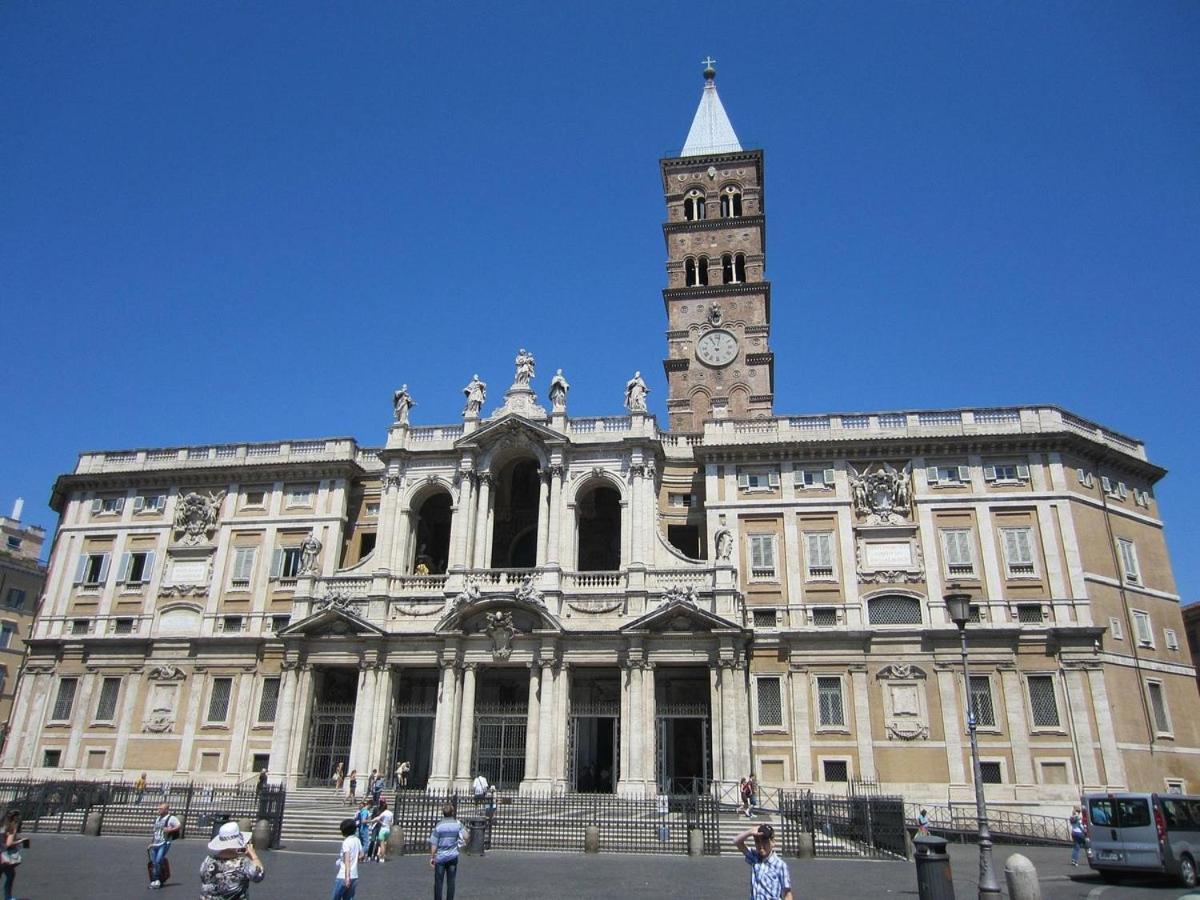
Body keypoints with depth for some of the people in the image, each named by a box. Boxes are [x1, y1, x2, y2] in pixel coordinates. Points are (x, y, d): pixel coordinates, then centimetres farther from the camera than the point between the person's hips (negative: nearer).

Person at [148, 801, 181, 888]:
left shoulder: (171, 818, -3)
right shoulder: (157, 820, 21)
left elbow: (180, 826, -13)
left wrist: (170, 829, -22)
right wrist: (151, 843, 22)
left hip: (164, 844, -7)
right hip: (155, 845, 7)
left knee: (158, 861, -18)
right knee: (153, 863, 2)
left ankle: (158, 880, -11)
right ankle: (154, 881, 9)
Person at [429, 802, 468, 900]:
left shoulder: (439, 826, -10)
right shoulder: (458, 824, -7)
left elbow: (434, 844, -9)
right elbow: (465, 837, -10)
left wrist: (432, 857, 2)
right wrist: (464, 828, 8)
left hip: (440, 857, -1)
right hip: (453, 856, 1)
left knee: (438, 882, 9)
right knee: (451, 882, 9)